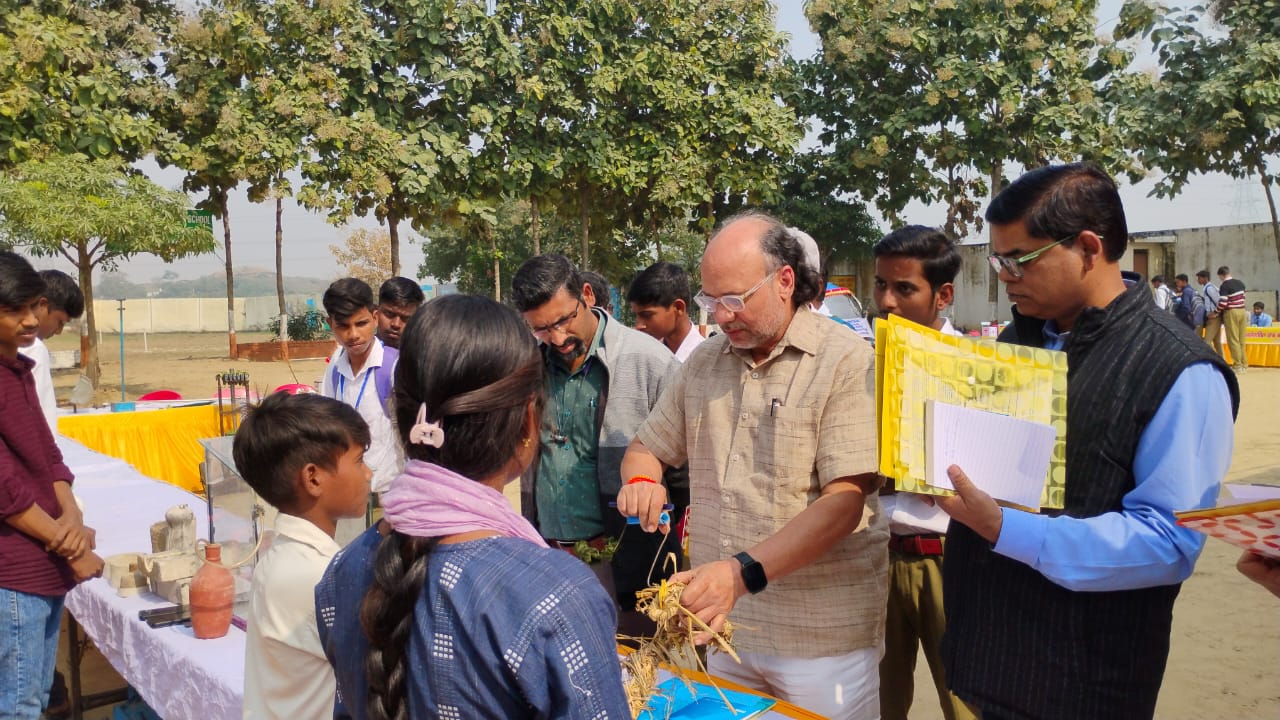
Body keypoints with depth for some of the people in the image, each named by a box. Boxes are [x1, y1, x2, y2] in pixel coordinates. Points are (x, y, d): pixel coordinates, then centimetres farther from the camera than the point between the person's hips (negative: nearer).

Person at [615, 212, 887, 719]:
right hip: (722, 623, 5)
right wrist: (641, 480, -8)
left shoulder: (848, 362, -12)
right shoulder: (703, 362, 7)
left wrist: (744, 572, -29)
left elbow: (846, 502, -20)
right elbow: (646, 448, 16)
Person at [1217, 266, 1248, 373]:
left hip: (1231, 313, -7)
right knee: (1241, 339, 13)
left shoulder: (1225, 285, -14)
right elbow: (1243, 297, 14)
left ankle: (1238, 365, -1)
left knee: (1233, 340, -1)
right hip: (1242, 311, 7)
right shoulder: (1240, 283, 9)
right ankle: (1244, 364, 16)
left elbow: (1223, 302, -19)